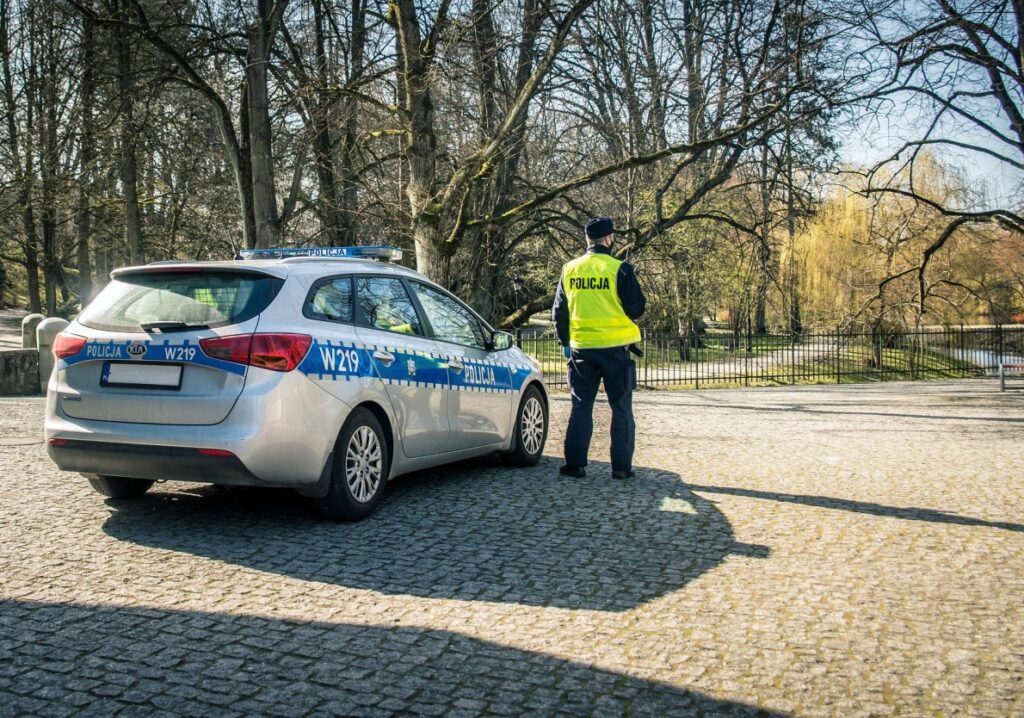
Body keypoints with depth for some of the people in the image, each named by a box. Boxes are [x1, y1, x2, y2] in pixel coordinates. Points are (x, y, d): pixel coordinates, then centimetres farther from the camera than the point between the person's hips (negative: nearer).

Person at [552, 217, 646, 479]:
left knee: (581, 406, 11)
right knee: (621, 408, 6)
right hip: (615, 348, -3)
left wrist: (565, 342, 21)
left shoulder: (569, 270, 4)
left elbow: (559, 311, 10)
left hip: (581, 348, 3)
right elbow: (637, 308, -6)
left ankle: (575, 464, 9)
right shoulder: (620, 269, -10)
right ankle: (621, 466, 8)